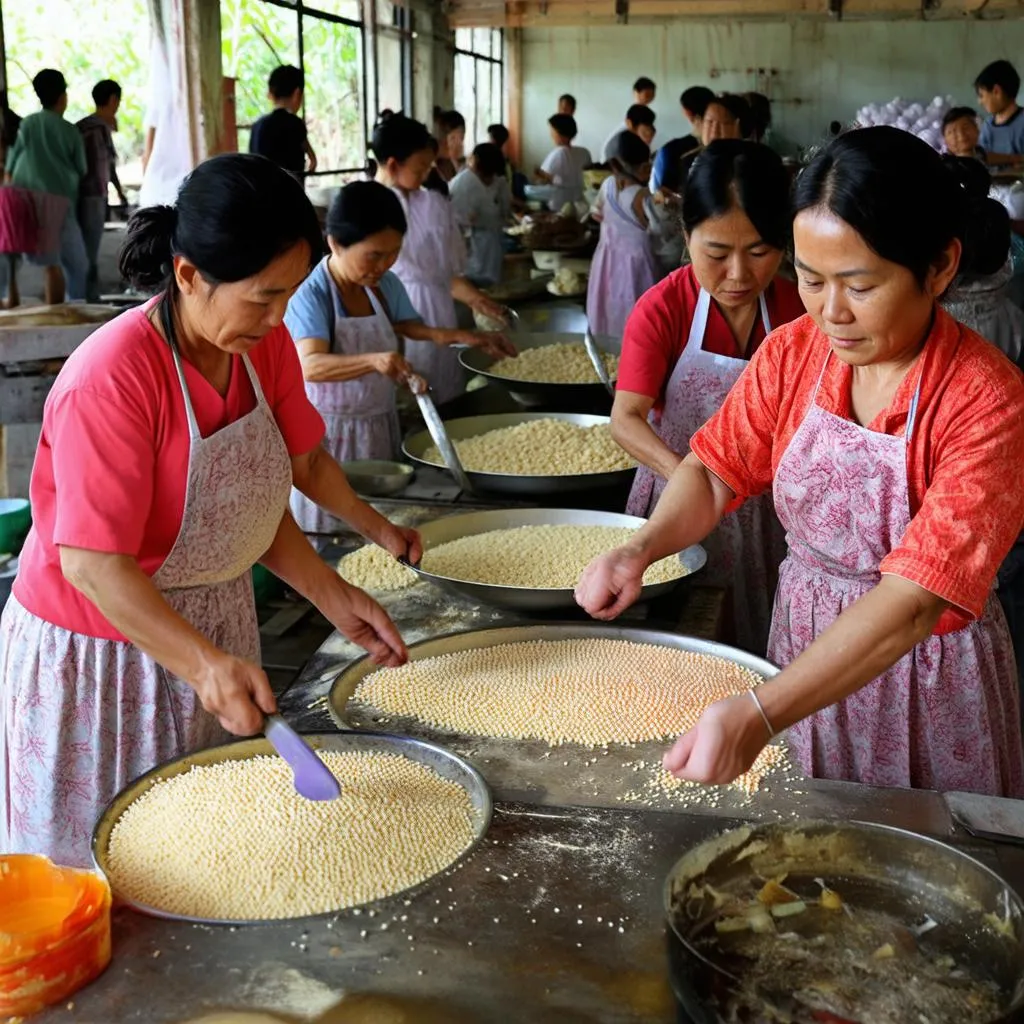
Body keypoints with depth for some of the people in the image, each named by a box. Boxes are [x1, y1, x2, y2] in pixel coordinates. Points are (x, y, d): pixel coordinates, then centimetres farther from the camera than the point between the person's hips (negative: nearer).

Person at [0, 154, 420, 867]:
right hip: (100, 656, -6)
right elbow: (93, 565, -27)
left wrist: (334, 597, -10)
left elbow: (249, 506, 1)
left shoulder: (266, 345, -6)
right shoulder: (110, 380, -27)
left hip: (216, 630, 6)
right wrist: (205, 663, -37)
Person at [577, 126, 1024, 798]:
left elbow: (913, 602, -33)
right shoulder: (793, 353, -9)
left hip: (927, 672, -4)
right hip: (806, 647, 4)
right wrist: (641, 552, -24)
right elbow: (716, 469, -2)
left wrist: (759, 716, -42)